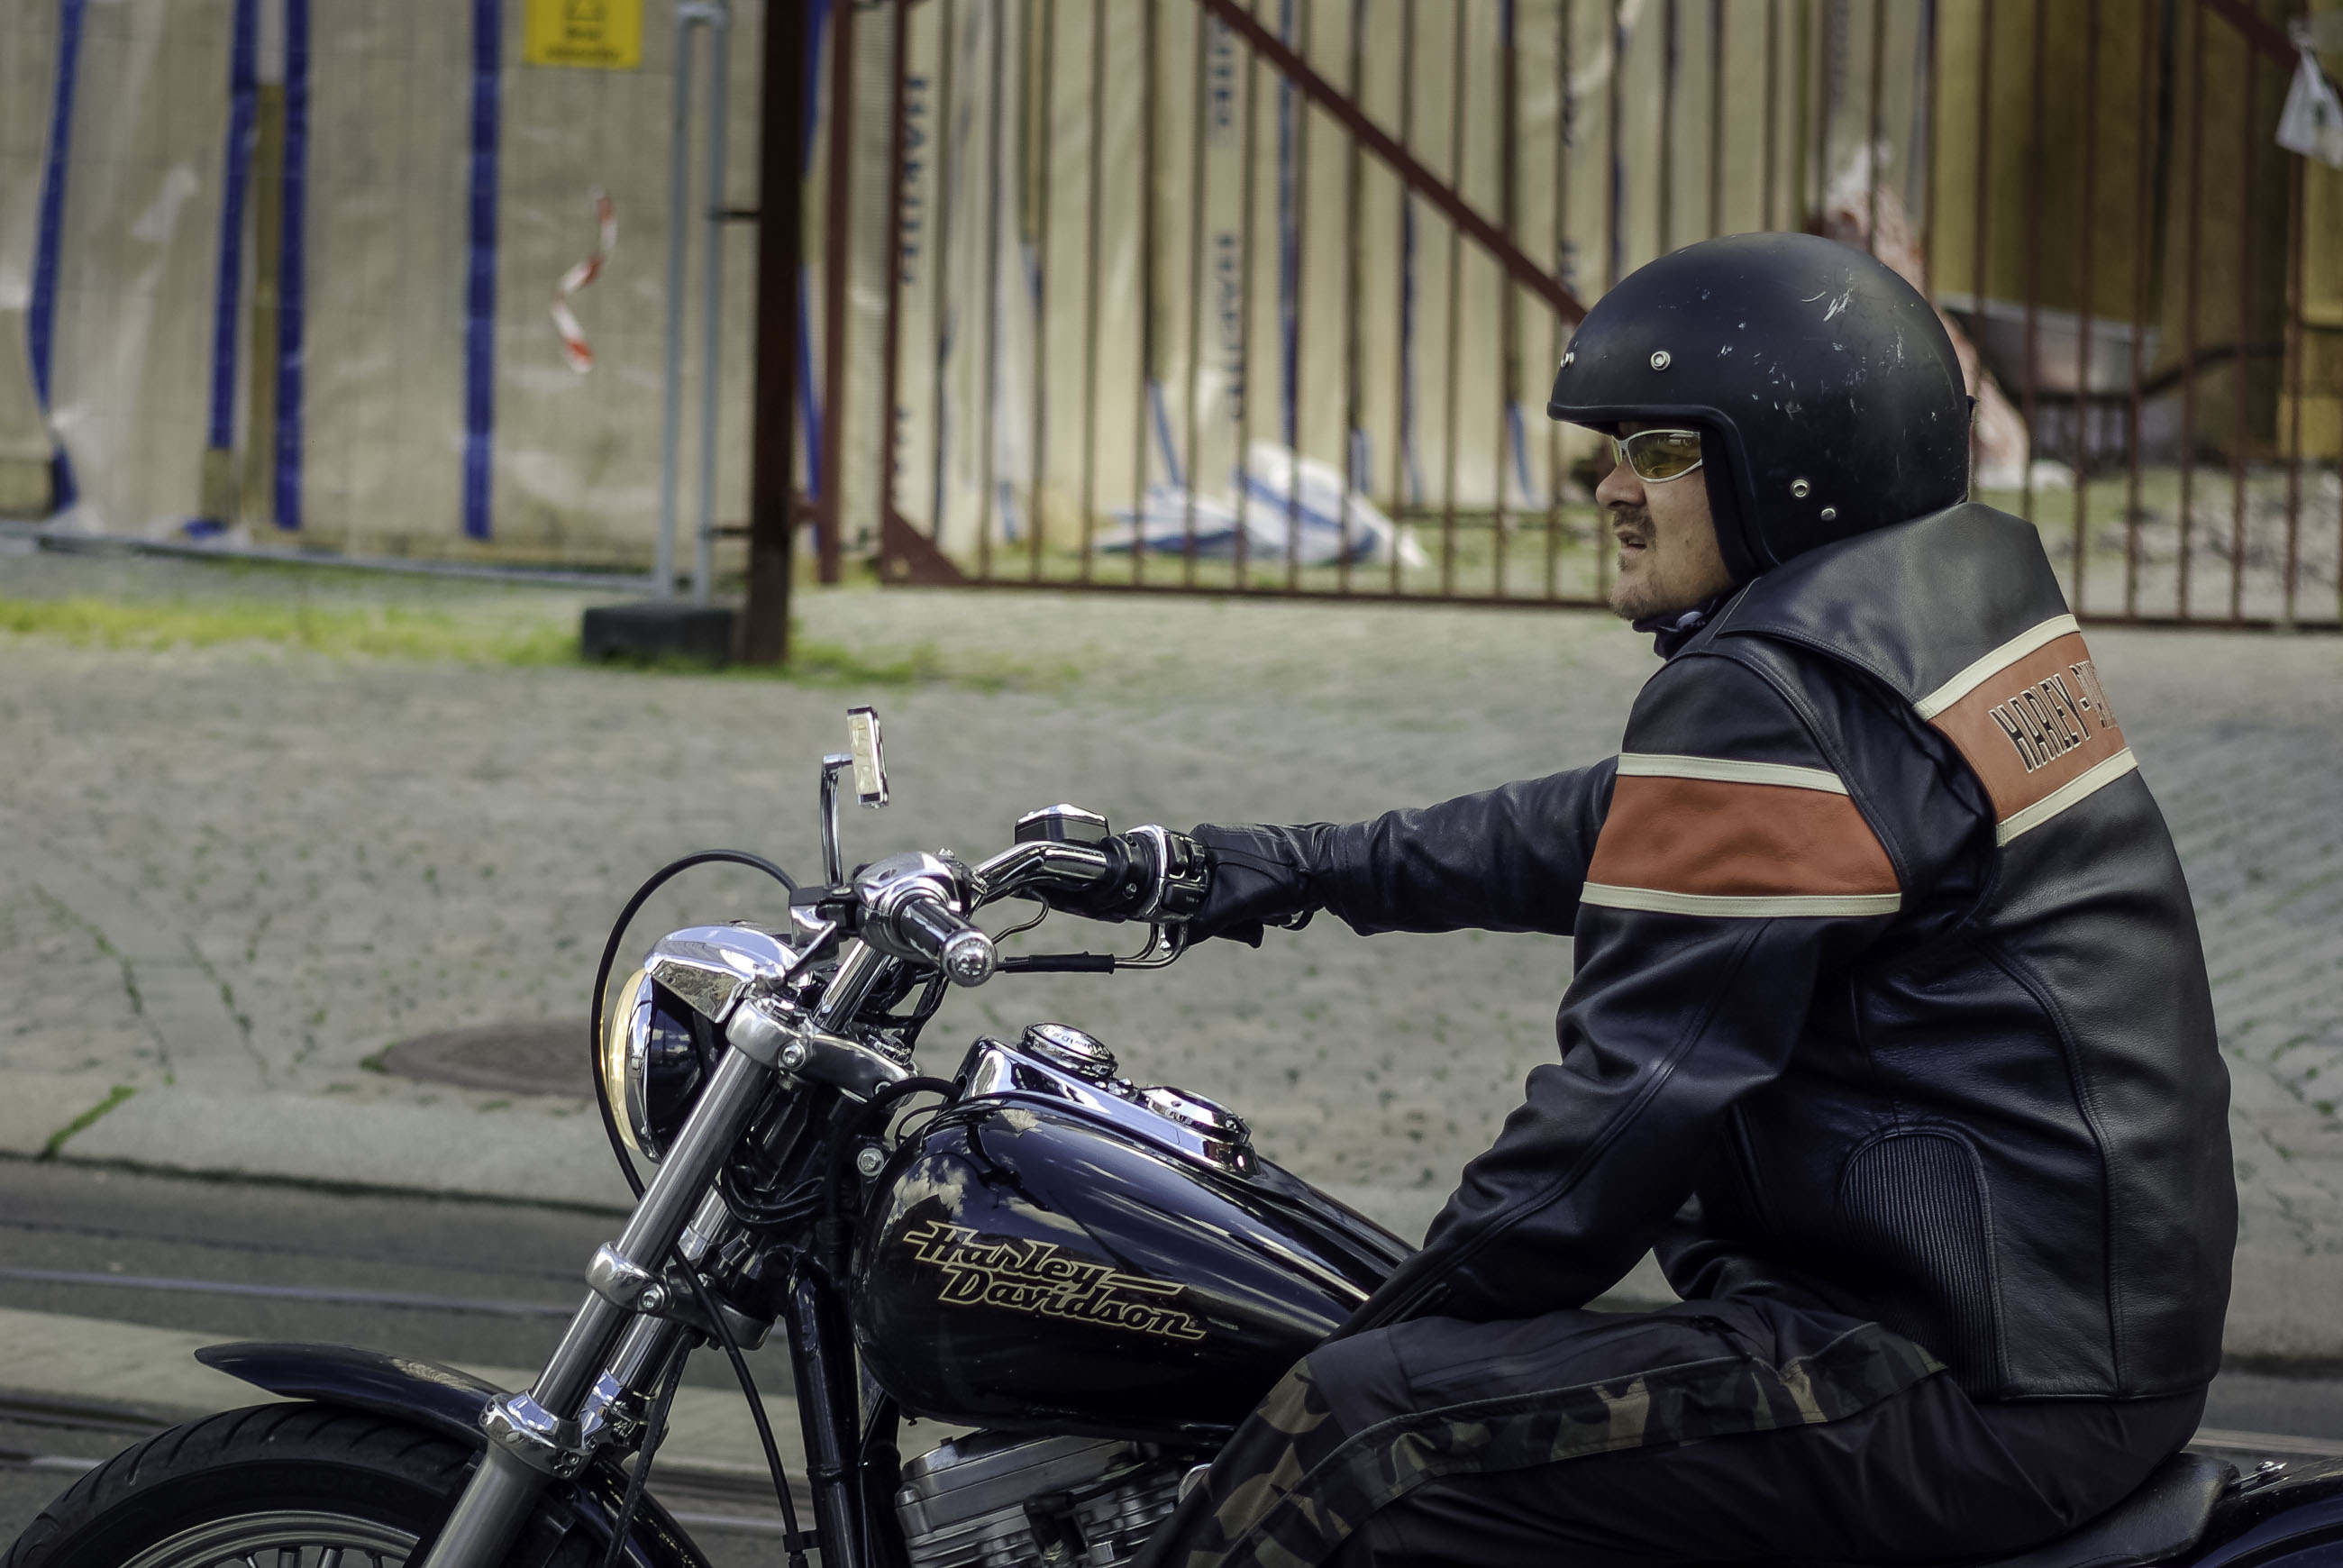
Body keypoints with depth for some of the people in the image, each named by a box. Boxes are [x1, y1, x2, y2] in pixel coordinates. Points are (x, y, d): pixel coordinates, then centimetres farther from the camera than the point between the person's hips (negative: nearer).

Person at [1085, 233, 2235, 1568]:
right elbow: (1620, 832, 23)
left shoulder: (1768, 700, -18)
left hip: (1982, 1389, -11)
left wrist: (1403, 1325, -6)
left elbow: (1640, 1087, -17)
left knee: (1363, 1435, -14)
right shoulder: (1972, 594, 13)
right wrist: (1313, 869, 26)